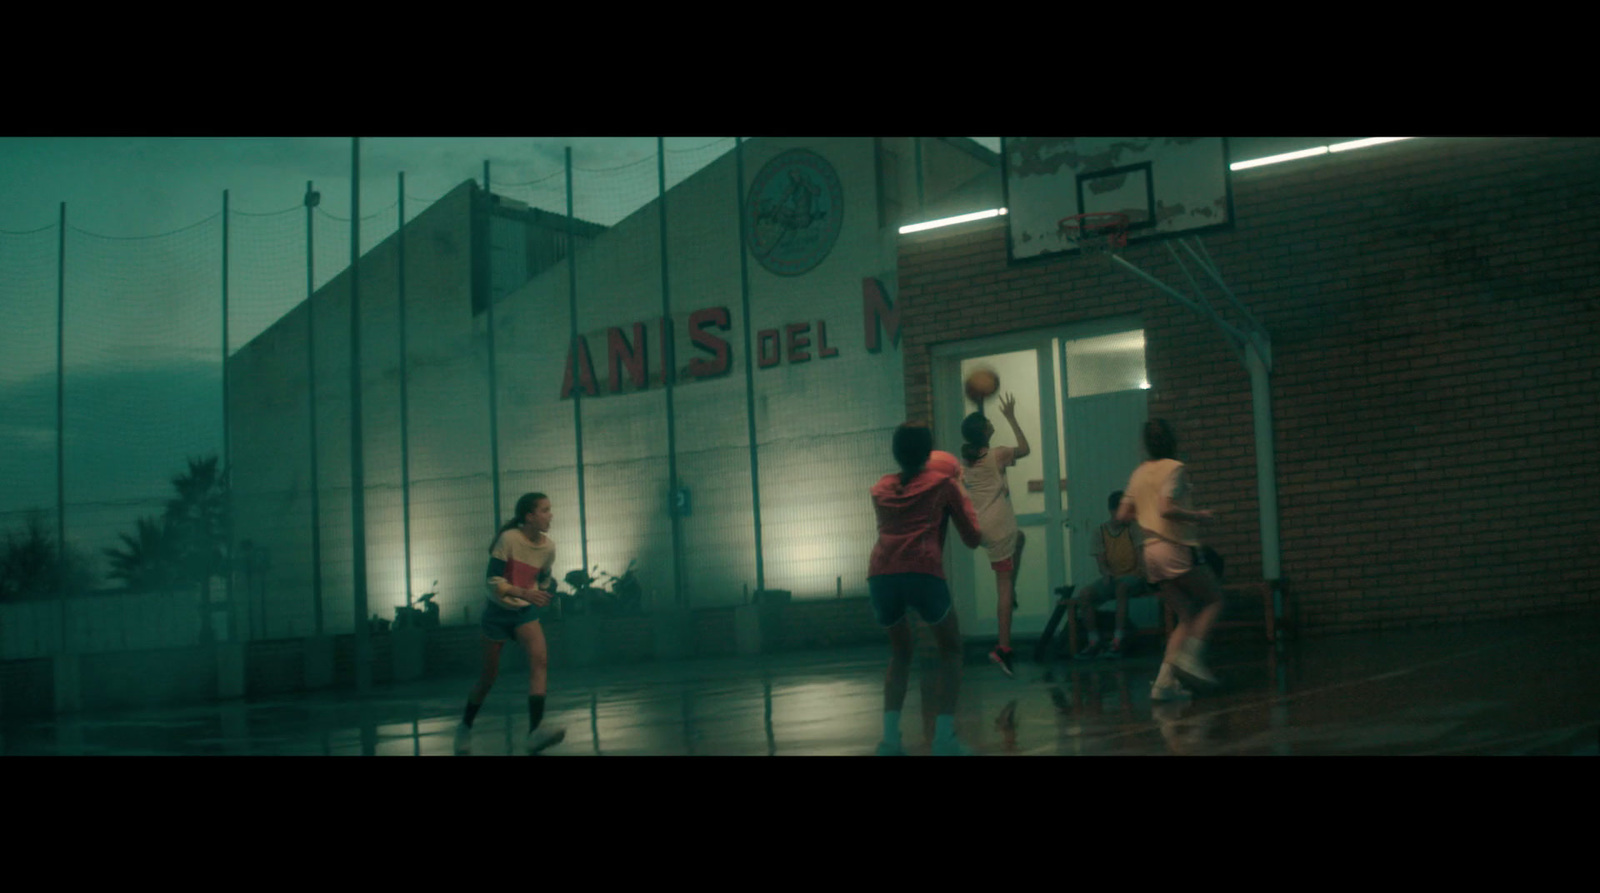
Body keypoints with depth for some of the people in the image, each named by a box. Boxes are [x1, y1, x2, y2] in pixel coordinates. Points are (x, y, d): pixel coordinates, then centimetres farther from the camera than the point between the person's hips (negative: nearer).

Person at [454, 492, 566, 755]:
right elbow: (494, 581, -21)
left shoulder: (548, 547, -3)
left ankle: (535, 730, -30)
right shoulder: (509, 539, -18)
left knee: (540, 659, -23)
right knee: (489, 675, 6)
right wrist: (524, 593, -33)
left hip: (525, 612, 3)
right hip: (498, 612, -3)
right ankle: (465, 728, 31)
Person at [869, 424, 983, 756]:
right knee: (950, 648, 19)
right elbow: (972, 539, 23)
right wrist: (959, 491, 37)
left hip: (881, 575, 3)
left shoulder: (880, 489, 25)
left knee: (900, 651, 26)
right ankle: (944, 737, 6)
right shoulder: (943, 482, 18)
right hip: (923, 572, -3)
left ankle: (890, 737, 10)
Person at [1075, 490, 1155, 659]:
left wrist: (1144, 571, -32)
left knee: (1122, 587, -39)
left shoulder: (1133, 528, 0)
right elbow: (1100, 560, 4)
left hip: (1133, 577, -4)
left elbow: (1141, 551, -12)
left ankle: (1117, 643, -39)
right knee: (1084, 594, -21)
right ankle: (1093, 642, -18)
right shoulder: (1102, 532, 9)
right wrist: (1106, 573, -19)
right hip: (1112, 578, 4)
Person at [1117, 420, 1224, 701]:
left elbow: (1123, 515, 13)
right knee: (1214, 599, 8)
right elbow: (1167, 509, -21)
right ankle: (1191, 655, -10)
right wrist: (1198, 516, -9)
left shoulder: (1139, 472, 13)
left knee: (1187, 618, 10)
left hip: (1151, 551, 7)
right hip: (1176, 548, -7)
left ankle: (1164, 681, -3)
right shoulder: (1175, 469, -8)